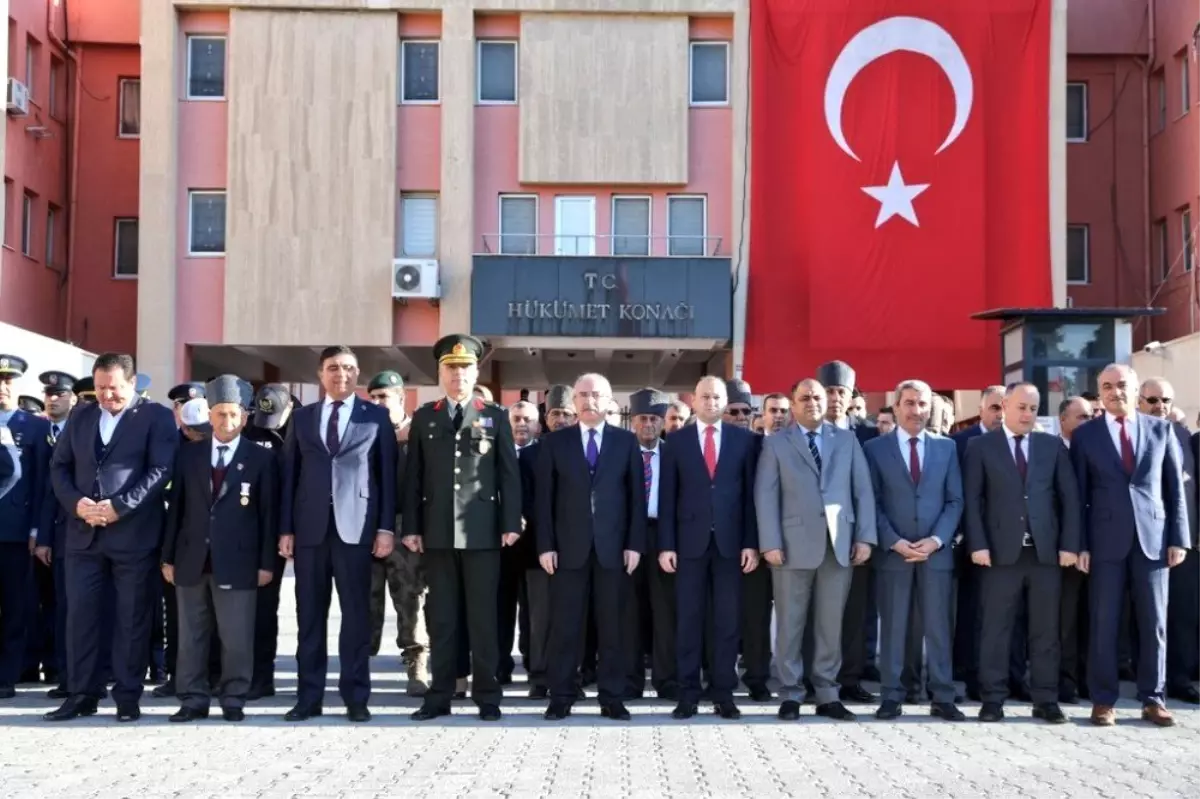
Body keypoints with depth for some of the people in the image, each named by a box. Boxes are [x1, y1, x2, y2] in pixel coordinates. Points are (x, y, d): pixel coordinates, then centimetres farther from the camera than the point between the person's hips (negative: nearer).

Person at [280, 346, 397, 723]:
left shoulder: (376, 417, 6)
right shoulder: (302, 418, 12)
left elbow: (387, 474, 3)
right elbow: (290, 475, 9)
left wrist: (386, 527, -4)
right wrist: (286, 528, 3)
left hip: (356, 527, -2)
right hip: (310, 527, 2)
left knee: (356, 615, 0)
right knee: (310, 616, 5)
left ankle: (356, 698, 6)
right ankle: (309, 697, 11)